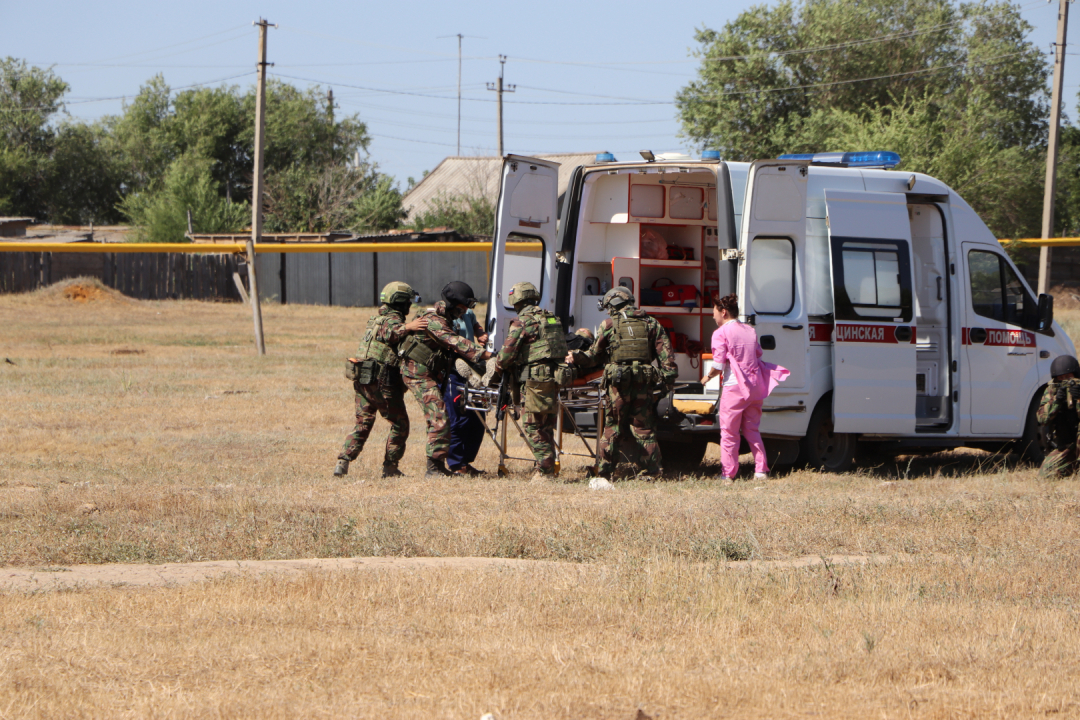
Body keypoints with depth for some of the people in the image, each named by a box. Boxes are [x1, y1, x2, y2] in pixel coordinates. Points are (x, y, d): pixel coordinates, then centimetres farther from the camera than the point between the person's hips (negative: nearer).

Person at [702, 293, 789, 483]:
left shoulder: (721, 333, -8)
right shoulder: (750, 331, 13)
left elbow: (718, 365, -11)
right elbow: (758, 355, 17)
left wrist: (707, 377, 6)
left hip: (734, 387, -6)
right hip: (755, 386, 6)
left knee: (729, 433, 1)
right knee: (752, 430, 14)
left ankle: (728, 473, 1)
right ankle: (761, 470, 8)